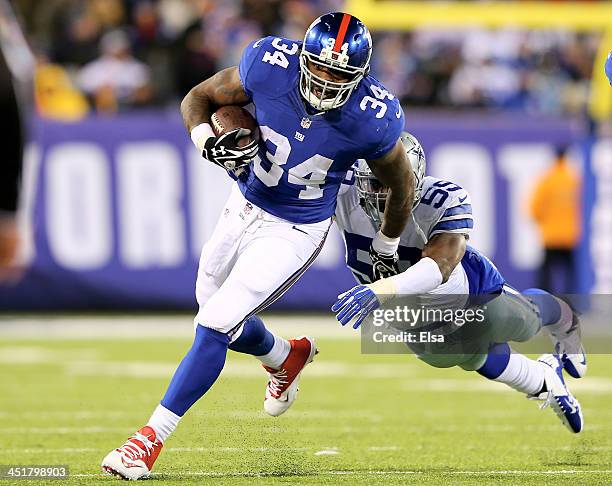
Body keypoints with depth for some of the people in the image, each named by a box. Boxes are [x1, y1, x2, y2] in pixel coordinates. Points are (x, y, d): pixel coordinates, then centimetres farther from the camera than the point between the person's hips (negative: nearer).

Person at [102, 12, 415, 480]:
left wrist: (387, 250, 10)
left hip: (294, 233, -4)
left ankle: (152, 438, -2)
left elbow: (401, 184, -5)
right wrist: (210, 144, -27)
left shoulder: (373, 118, -26)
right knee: (219, 322, 20)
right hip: (246, 208, 4)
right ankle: (287, 356, 53)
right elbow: (198, 98, -5)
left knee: (214, 326, -14)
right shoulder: (271, 64, -22)